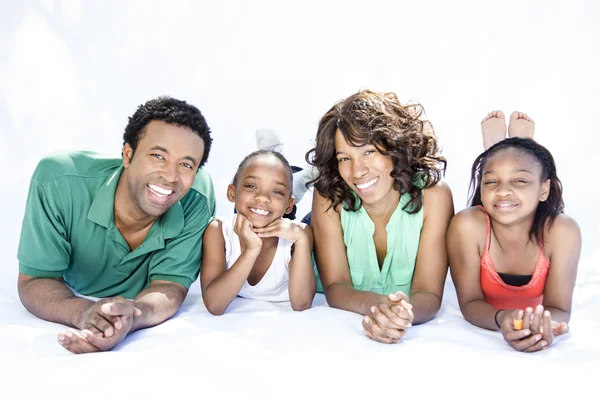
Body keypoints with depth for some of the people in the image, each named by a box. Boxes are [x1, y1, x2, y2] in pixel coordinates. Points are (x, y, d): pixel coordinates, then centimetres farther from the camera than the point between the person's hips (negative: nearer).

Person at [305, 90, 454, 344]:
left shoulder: (432, 194, -20)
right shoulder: (329, 196, -17)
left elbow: (428, 294, -21)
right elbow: (335, 286, -18)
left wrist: (404, 313, -45)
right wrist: (374, 304, -41)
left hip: (408, 329, 0)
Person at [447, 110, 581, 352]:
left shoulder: (562, 232, -29)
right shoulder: (467, 226, -31)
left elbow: (559, 309, -25)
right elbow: (470, 303, -25)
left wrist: (544, 324, -48)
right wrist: (501, 319, -47)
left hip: (535, 320, 1)